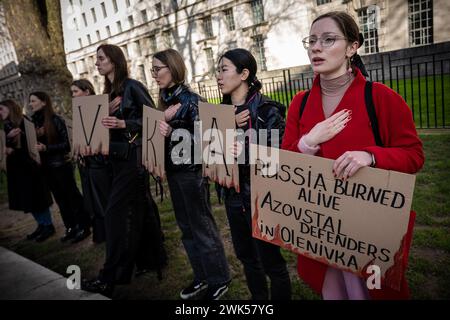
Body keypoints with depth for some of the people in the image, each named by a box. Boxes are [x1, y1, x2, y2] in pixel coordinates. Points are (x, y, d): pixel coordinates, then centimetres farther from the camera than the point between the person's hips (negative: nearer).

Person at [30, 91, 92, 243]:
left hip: (61, 165, -6)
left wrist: (46, 148, -21)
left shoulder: (56, 120, -10)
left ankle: (84, 226, 12)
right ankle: (71, 228, 22)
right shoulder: (34, 121, 7)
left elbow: (66, 144, -12)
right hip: (46, 167, 6)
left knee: (72, 196, 2)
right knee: (60, 199, 12)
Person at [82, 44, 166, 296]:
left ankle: (111, 277, 4)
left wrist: (123, 124, -22)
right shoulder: (110, 91, 16)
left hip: (134, 156, -8)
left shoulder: (132, 86, -9)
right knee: (141, 207, 14)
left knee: (117, 212, -6)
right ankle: (153, 258, 27)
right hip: (119, 156, 8)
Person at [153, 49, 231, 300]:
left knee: (202, 226, 2)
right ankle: (202, 276, 32)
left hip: (192, 171, -8)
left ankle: (219, 281, 20)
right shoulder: (165, 100, 10)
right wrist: (162, 120, -10)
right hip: (174, 170, 8)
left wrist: (173, 132, -31)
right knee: (186, 226, 15)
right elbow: (161, 132, 8)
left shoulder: (191, 100, -14)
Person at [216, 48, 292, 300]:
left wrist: (246, 153, -29)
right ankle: (258, 298, 43)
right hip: (234, 196, 7)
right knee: (246, 256, 21)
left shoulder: (266, 110, -14)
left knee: (270, 260, 6)